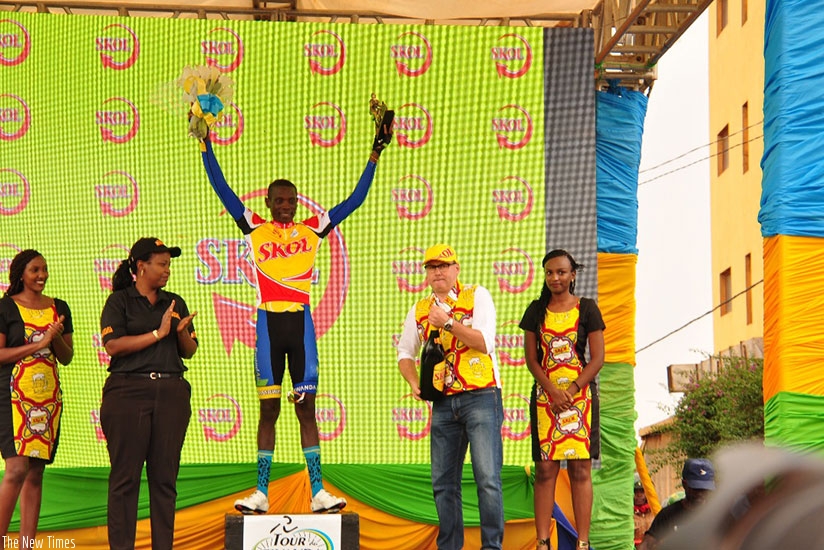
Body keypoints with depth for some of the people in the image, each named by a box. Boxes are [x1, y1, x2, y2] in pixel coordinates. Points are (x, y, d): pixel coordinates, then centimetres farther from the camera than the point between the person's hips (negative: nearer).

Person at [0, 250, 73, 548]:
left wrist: (57, 337, -4)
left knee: (36, 473, 4)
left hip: (49, 397, 5)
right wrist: (38, 344, -12)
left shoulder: (59, 308, 14)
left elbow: (67, 357, 16)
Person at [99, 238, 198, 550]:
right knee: (125, 475, -4)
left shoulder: (175, 303, 17)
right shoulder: (119, 301, 3)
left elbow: (189, 351, 17)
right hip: (128, 392, -4)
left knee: (165, 475, 3)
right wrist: (158, 334, -11)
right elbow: (113, 345, -10)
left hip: (171, 392, 4)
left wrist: (183, 333, -4)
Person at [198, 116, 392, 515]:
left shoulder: (312, 230, 8)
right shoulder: (255, 229, 5)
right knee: (268, 409, 2)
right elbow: (222, 190, 2)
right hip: (268, 322, 0)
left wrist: (375, 154, 5)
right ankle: (261, 493, 5)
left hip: (300, 322, 1)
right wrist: (205, 144, -3)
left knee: (306, 407, 1)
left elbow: (354, 200, 9)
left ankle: (318, 492, 0)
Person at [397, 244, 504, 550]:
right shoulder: (420, 310, 13)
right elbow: (405, 353, 23)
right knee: (443, 482, 7)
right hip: (443, 403, 5)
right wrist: (413, 382, 5)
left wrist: (448, 322, -15)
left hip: (480, 396, -5)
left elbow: (484, 342, -12)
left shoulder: (477, 296, 0)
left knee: (488, 478, -10)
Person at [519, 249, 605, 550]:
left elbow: (597, 358, -1)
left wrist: (572, 390, -12)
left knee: (580, 469, -3)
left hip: (580, 394, -2)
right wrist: (552, 391, -10)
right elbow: (531, 358, 5)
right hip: (545, 395, 2)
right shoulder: (536, 310, 9)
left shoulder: (587, 308, 3)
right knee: (545, 470, -2)